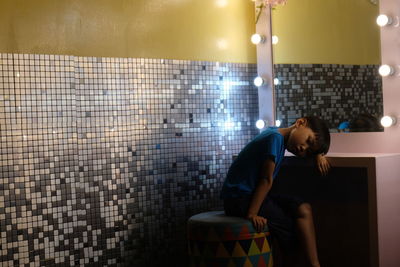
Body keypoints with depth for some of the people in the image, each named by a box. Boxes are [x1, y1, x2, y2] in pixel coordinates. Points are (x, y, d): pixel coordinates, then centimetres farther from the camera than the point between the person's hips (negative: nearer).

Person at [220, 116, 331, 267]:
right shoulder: (275, 137, -16)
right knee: (288, 226, -14)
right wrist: (252, 214, -19)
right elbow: (266, 180, -20)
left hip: (251, 195, 9)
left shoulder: (280, 138, 10)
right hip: (239, 198, -9)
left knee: (304, 210, -3)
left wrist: (318, 155, 12)